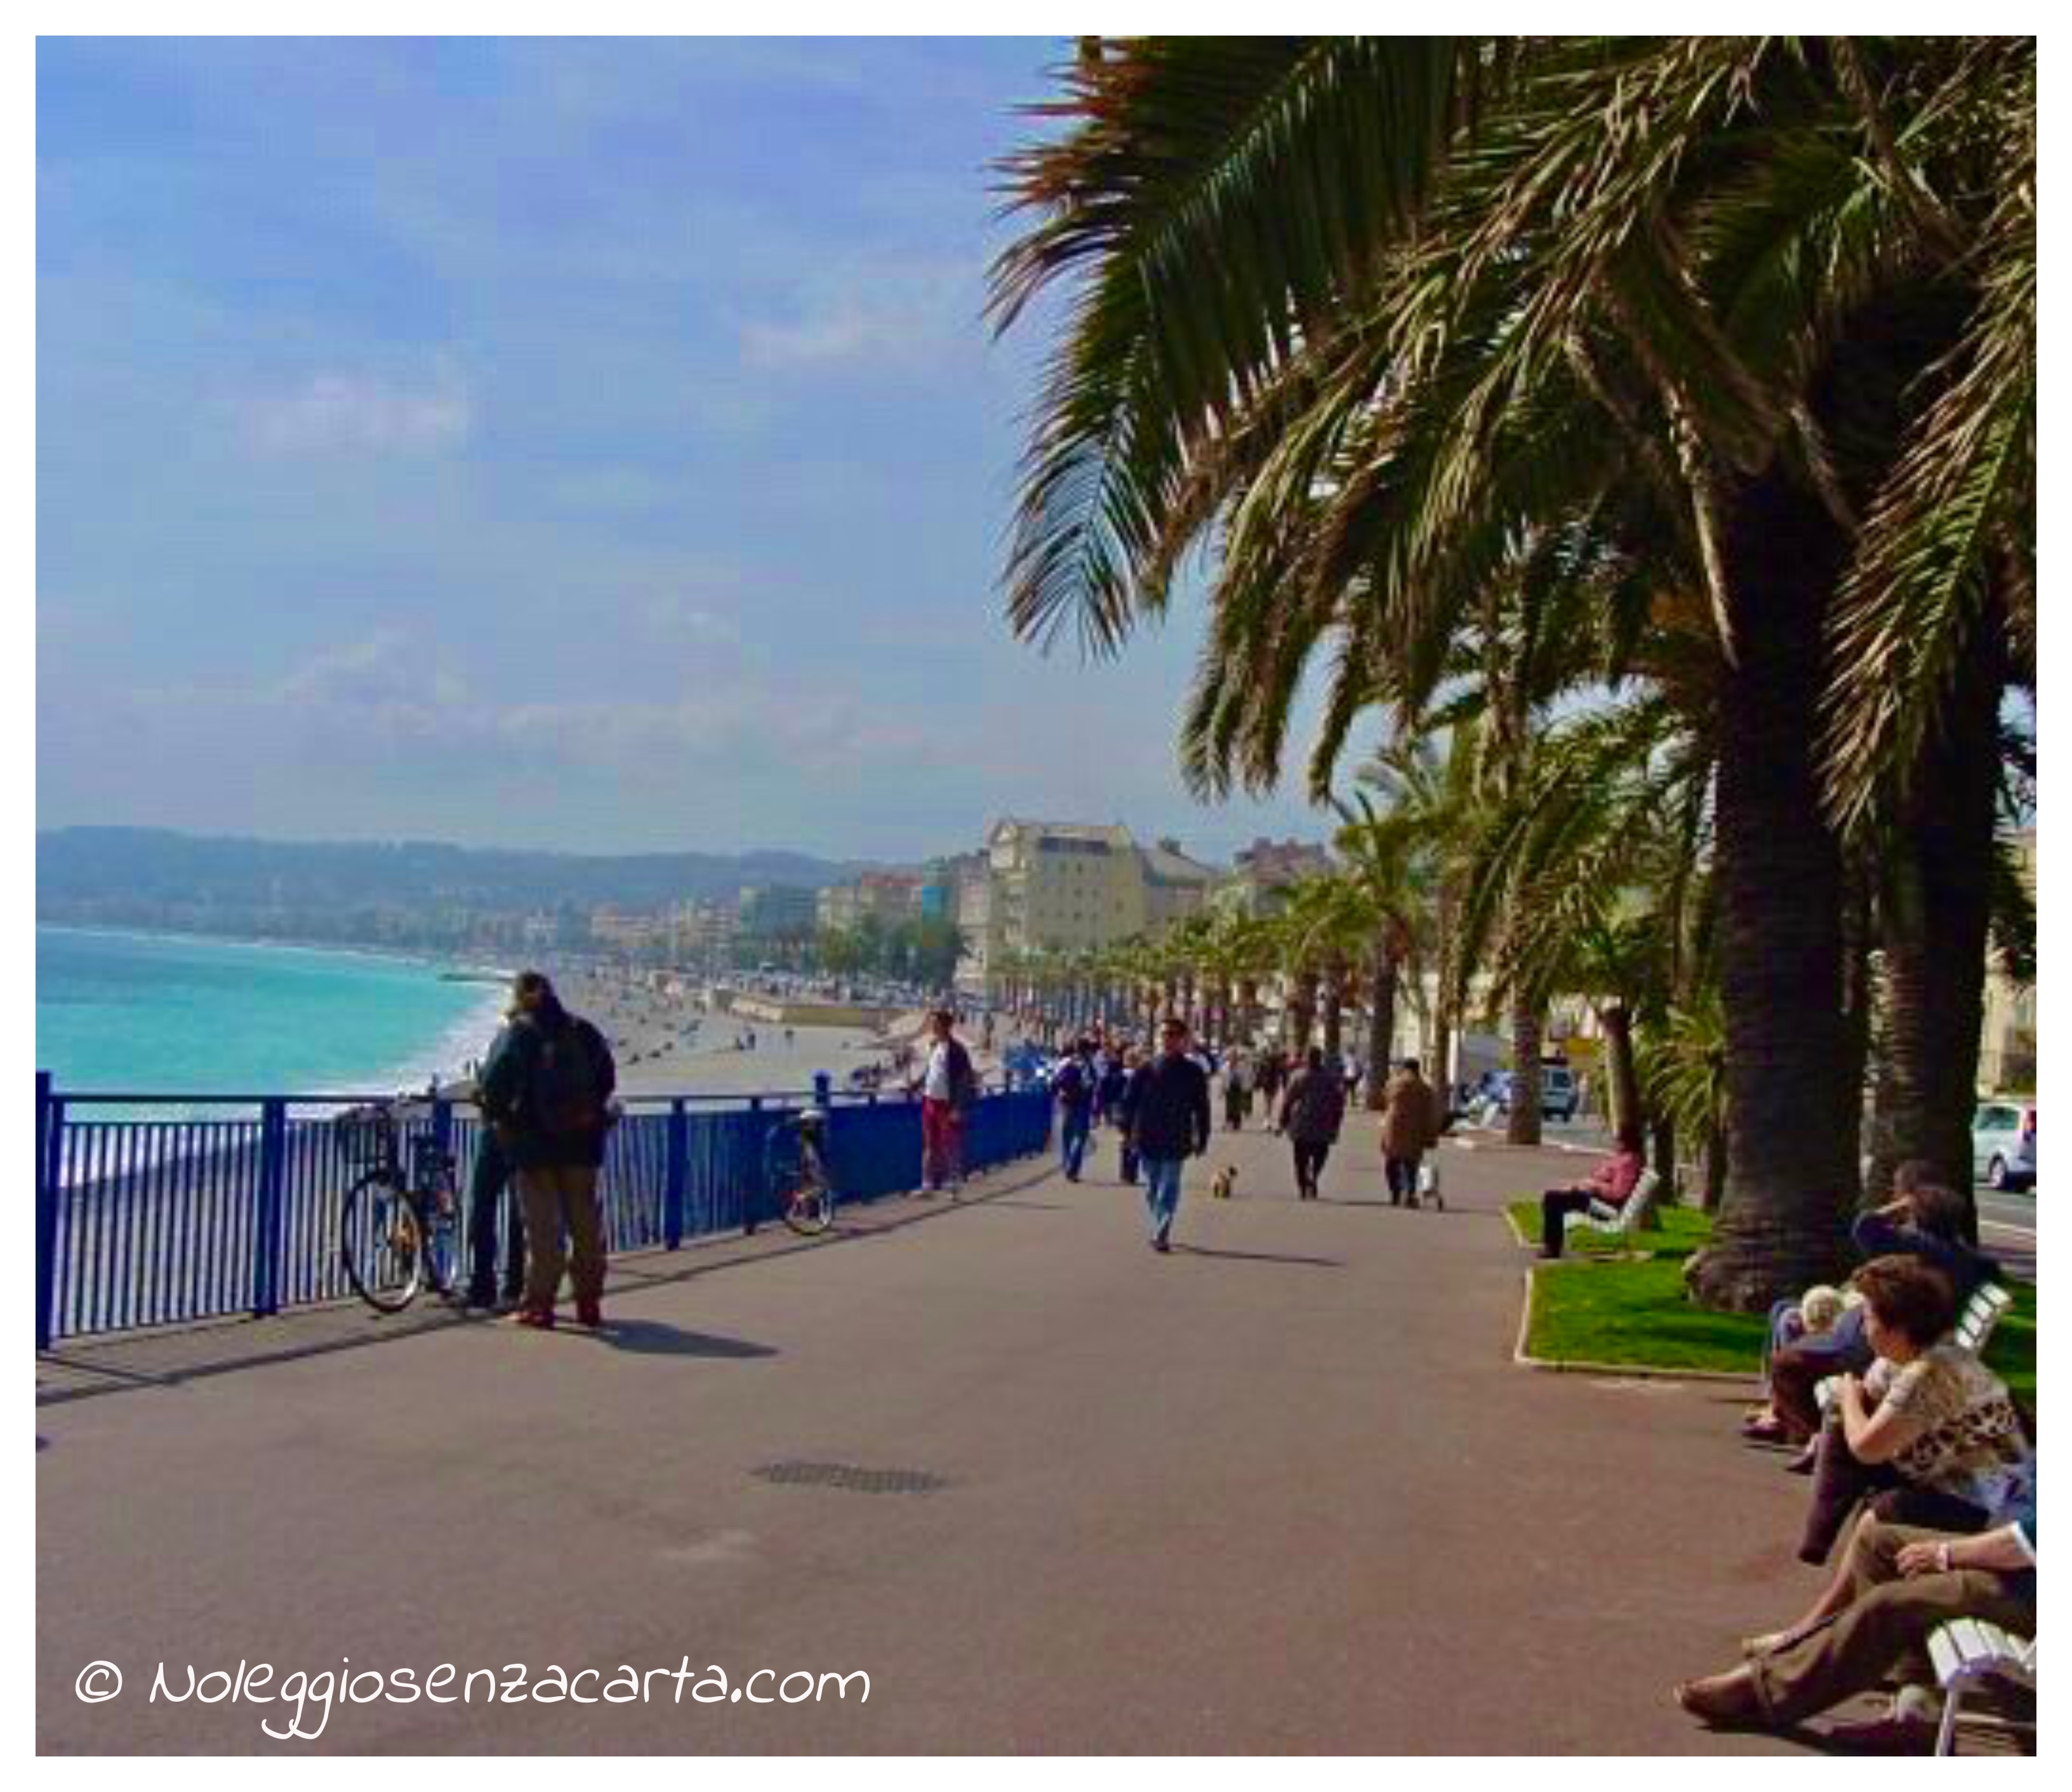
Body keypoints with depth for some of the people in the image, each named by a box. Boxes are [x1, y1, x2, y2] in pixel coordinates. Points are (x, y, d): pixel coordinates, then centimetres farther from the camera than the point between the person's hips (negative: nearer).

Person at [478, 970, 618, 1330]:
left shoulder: (517, 1033, -4)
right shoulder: (583, 1032, 8)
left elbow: (495, 1079, -15)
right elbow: (608, 1076, 8)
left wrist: (496, 1115, 0)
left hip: (534, 1141, -3)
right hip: (582, 1139, 4)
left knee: (542, 1225, 1)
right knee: (585, 1222, 11)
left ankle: (539, 1304, 0)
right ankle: (589, 1303, 16)